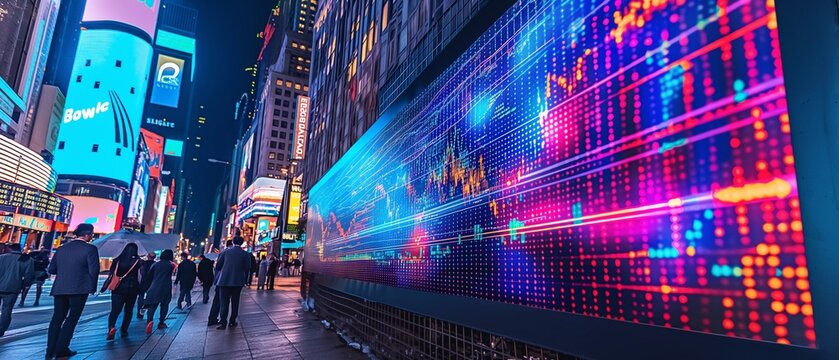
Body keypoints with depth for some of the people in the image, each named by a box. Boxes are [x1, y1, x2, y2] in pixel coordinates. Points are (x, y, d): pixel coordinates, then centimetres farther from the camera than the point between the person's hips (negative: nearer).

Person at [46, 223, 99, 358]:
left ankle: (51, 350, 15)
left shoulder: (62, 248, 9)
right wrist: (92, 287, 1)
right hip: (79, 289, -6)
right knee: (72, 318, 3)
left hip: (59, 289, 6)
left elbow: (51, 269, 9)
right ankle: (61, 349, 2)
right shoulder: (90, 249, -9)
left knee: (57, 318, 14)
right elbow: (93, 270, -13)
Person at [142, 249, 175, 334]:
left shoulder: (155, 264, 11)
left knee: (152, 305, -5)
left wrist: (147, 288, 18)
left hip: (154, 288, 1)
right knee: (164, 305, 13)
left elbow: (149, 277, 11)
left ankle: (149, 320, -28)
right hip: (166, 289, -1)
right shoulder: (171, 265, 5)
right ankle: (161, 322, 11)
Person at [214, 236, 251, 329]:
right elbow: (247, 269, -1)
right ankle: (232, 321, 16)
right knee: (235, 302, 13)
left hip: (224, 281, 0)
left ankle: (223, 322, -4)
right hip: (238, 282, 0)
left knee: (224, 302, 4)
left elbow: (217, 266, 4)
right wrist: (245, 281, 12)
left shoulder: (225, 252, 2)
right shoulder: (246, 254, 0)